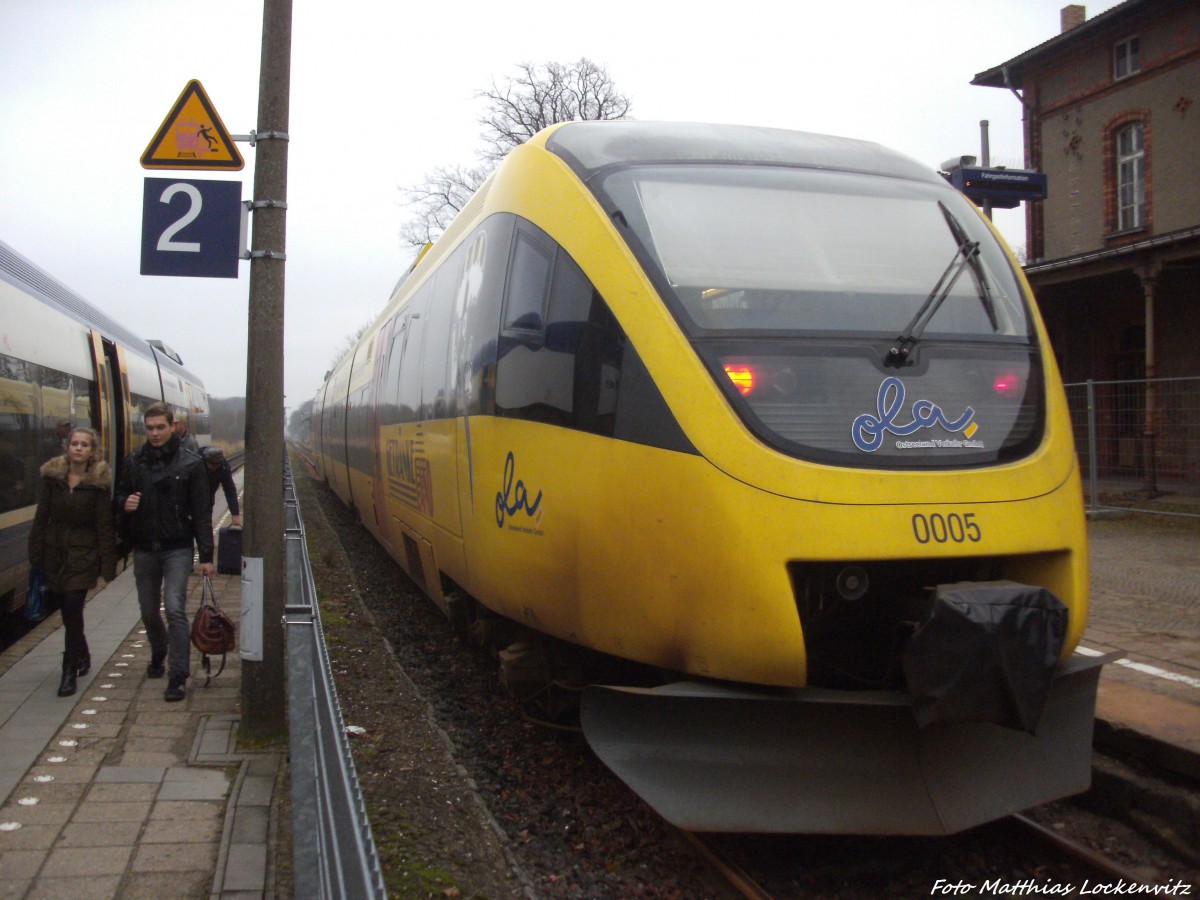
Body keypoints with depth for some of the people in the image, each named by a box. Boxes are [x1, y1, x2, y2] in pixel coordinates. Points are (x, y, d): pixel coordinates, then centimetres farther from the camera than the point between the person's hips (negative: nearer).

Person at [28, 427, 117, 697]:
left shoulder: (99, 482, -7)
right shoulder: (52, 476, 1)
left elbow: (104, 525, -8)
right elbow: (41, 517, 5)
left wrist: (108, 564, -11)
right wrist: (36, 555, 1)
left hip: (84, 555, -4)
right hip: (54, 552, 4)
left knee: (72, 612, -7)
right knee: (67, 610, 13)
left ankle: (70, 672, 1)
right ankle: (82, 655, 36)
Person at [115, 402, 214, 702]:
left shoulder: (189, 464, -5)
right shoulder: (134, 462, 5)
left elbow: (201, 514, -5)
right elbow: (120, 496, 17)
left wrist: (206, 556, -9)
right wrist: (125, 503, -9)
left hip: (177, 550, -4)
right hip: (144, 550, 4)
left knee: (175, 608, -14)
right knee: (149, 611, 15)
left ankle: (178, 677, -9)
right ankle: (158, 655, 43)